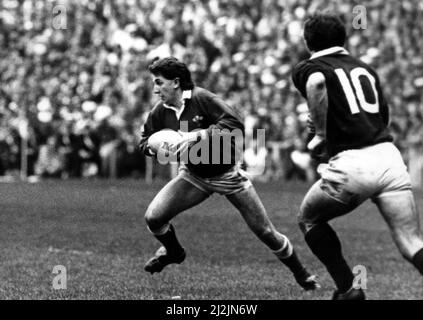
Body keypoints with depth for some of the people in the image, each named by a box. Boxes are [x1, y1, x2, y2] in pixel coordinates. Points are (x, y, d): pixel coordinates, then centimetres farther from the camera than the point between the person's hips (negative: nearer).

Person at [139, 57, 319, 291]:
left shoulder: (202, 99, -23)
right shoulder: (160, 112, -7)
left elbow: (235, 126, -30)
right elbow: (145, 142, 7)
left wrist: (198, 135, -36)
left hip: (227, 174, -4)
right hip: (193, 176, 4)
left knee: (265, 232, -1)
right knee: (153, 217, -14)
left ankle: (301, 274, 21)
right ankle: (172, 251, 20)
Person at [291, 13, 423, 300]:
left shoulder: (307, 69, 9)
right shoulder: (366, 69, 24)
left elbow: (316, 82, -15)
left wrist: (321, 133, -4)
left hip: (350, 166, -4)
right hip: (389, 156, 4)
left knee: (310, 220, 24)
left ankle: (348, 288, 15)